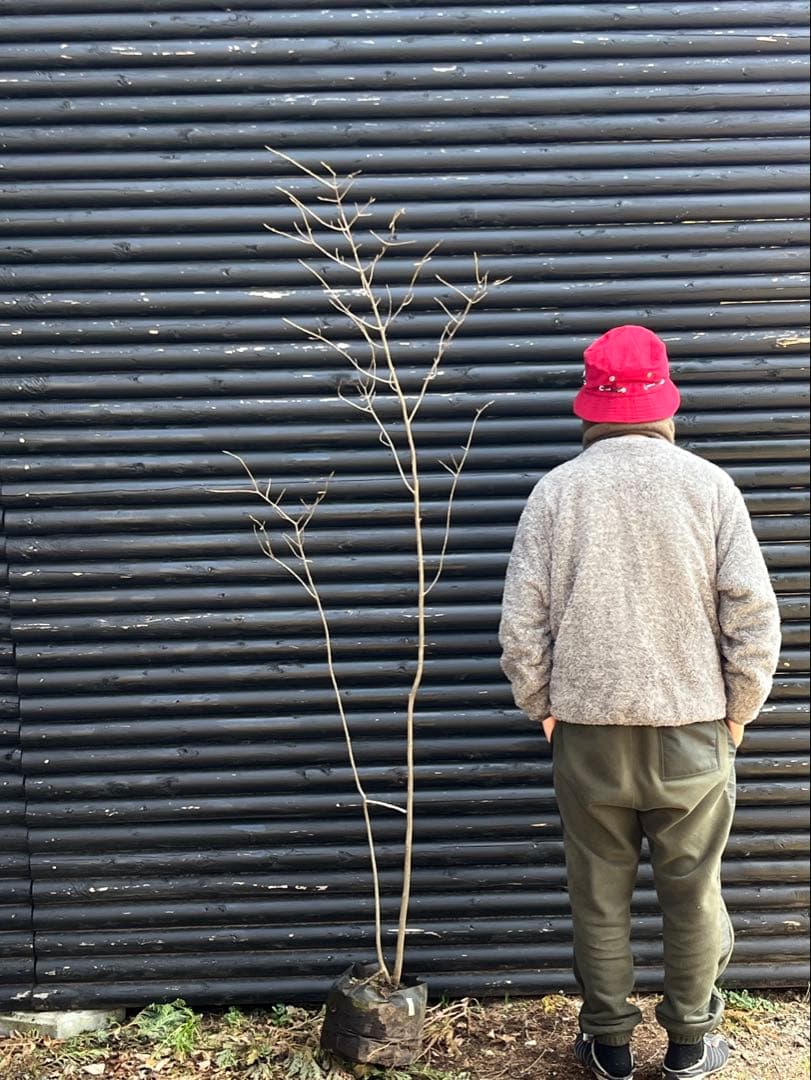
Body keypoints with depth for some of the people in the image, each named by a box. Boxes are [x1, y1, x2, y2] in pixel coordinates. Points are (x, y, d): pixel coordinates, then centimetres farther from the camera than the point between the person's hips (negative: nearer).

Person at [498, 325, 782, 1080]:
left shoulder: (556, 490, -5)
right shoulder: (708, 485, -6)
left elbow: (522, 622, -5)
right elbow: (753, 616, -6)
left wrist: (540, 706, 10)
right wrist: (739, 709, 8)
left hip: (588, 727, 0)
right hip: (692, 726, 0)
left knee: (599, 892, 13)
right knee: (692, 892, 14)